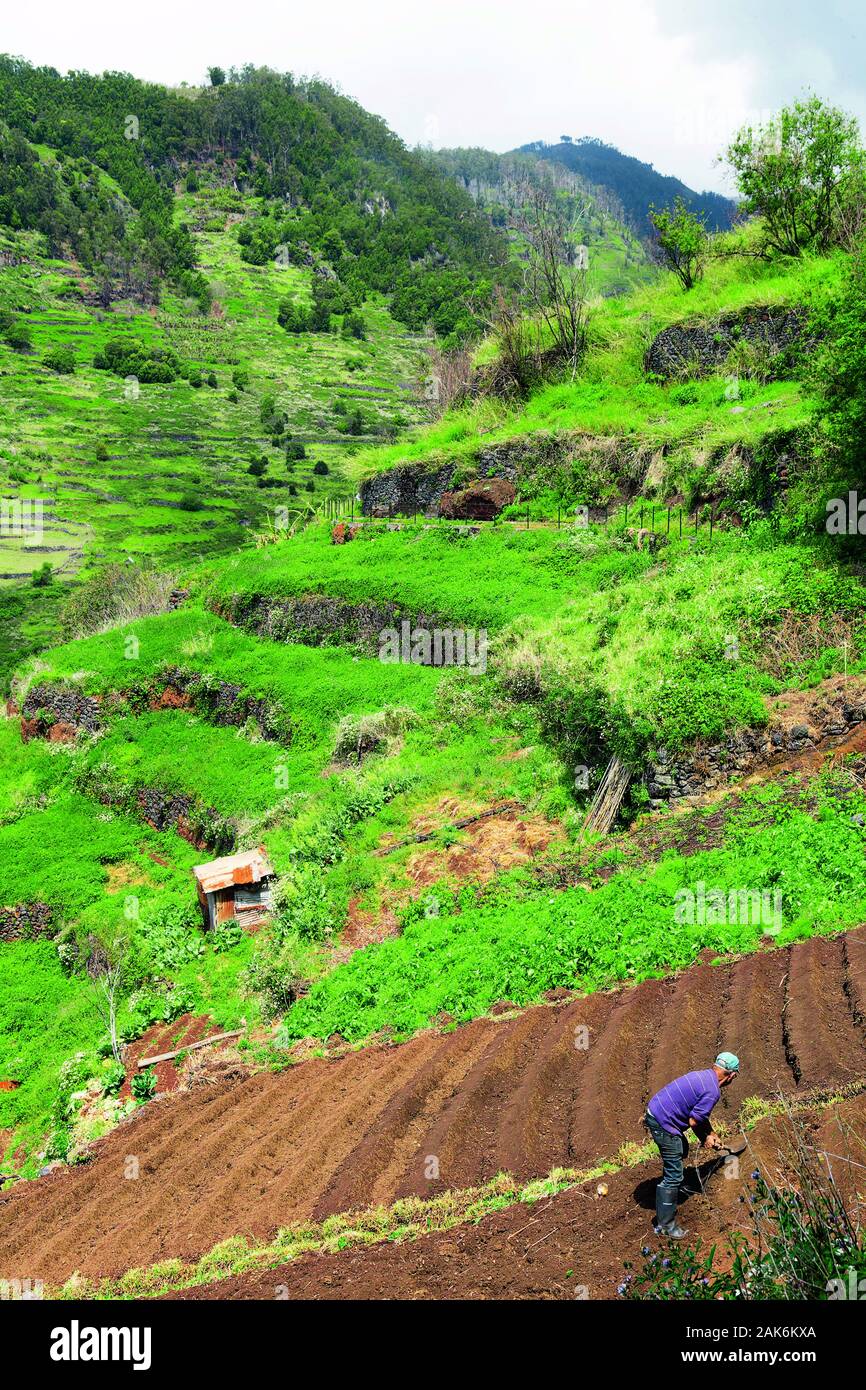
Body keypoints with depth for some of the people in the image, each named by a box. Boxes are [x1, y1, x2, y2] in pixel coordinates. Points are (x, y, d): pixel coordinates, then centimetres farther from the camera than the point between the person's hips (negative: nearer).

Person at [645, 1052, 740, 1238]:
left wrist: (711, 1134, 22)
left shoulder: (703, 1076, 12)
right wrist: (706, 1138, 4)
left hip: (655, 1110, 10)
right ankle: (665, 1225, 3)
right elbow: (694, 1121, -15)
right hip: (663, 1124, -10)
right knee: (673, 1175, -3)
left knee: (681, 1150, 31)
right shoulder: (712, 1090, -17)